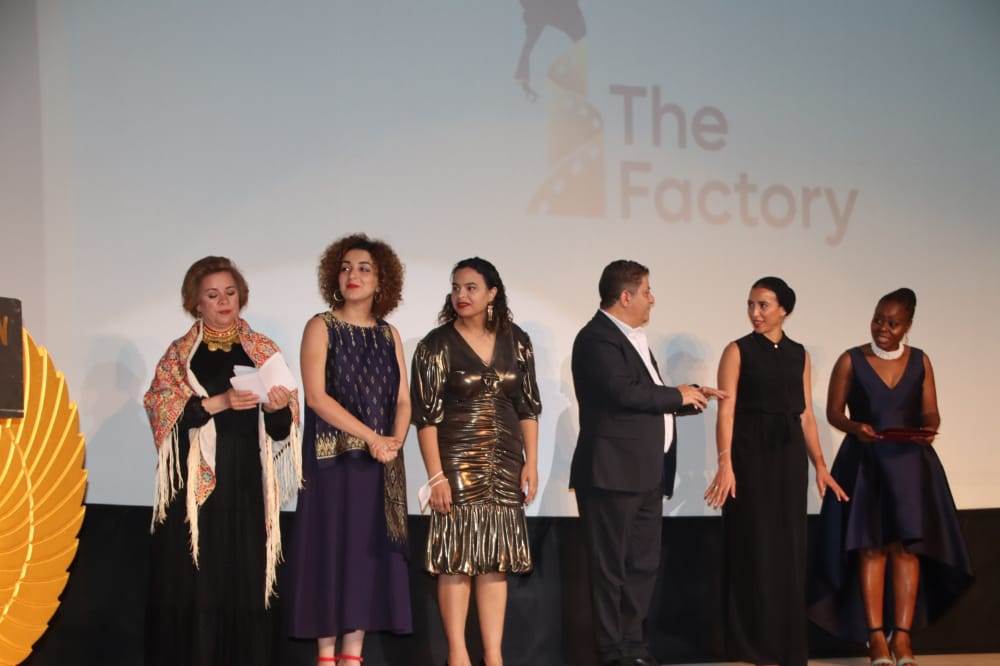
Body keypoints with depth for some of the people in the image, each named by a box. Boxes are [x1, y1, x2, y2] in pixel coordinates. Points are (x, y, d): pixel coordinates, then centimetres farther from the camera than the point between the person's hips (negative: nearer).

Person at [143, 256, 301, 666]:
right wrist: (219, 402, -19)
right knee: (193, 580, -4)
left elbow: (282, 429, 6)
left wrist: (279, 408, -17)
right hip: (195, 483, -1)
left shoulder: (263, 351, 10)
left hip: (246, 484, 1)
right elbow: (163, 411, -8)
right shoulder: (180, 353, 7)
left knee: (245, 578, 0)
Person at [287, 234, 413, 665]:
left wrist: (394, 442, -13)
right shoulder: (321, 328, -1)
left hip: (379, 464, 4)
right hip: (333, 457, -4)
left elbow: (403, 400, 8)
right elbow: (316, 395, -12)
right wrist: (372, 437, -17)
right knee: (331, 551, -5)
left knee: (368, 554, 2)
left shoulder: (389, 335, 12)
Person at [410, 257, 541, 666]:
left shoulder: (516, 341, 6)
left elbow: (528, 406, 11)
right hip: (458, 461, -3)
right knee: (457, 557, -3)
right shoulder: (437, 345, -4)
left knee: (496, 560, 5)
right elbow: (426, 415, -7)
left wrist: (531, 462, 4)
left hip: (505, 463, 3)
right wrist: (436, 476, -14)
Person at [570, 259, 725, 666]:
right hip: (614, 471, -10)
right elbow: (626, 392, -24)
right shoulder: (596, 338, -12)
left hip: (647, 475, 10)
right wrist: (677, 396, -10)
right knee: (611, 566, -1)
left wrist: (692, 397, 10)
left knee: (644, 563, 13)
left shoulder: (632, 338, 19)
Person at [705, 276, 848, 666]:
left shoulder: (799, 355, 10)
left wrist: (819, 466, 7)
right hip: (750, 455, -4)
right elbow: (726, 410, -10)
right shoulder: (738, 351, -2)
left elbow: (806, 415, 12)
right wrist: (725, 464, -20)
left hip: (789, 457, 4)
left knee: (789, 548, 6)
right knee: (754, 547, -1)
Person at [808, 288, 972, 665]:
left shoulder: (920, 361, 7)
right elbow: (834, 412, 0)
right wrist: (855, 428, -20)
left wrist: (929, 430, -16)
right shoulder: (851, 361, 0)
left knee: (906, 547, -2)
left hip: (909, 462, 2)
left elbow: (930, 412, 7)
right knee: (871, 548, -4)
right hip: (865, 463, -2)